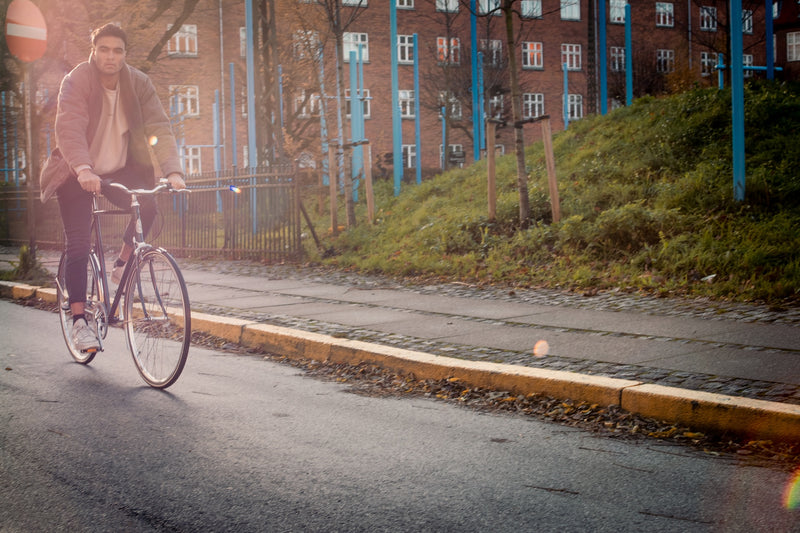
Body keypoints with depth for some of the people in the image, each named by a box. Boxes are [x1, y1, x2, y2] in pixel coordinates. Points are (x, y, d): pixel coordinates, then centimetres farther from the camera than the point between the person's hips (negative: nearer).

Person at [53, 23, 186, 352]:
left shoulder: (139, 83, -7)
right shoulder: (77, 81, -18)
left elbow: (159, 128, -17)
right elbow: (69, 129, -33)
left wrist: (173, 171, -34)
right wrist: (83, 169, -51)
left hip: (118, 172, 3)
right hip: (78, 176, -3)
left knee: (148, 205, -24)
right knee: (78, 244, -12)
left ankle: (122, 266, 1)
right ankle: (78, 321, -6)